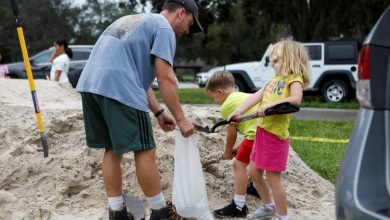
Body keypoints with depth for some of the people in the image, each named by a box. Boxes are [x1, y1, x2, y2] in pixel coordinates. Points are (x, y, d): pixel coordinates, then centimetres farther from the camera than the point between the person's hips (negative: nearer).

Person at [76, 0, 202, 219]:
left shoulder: (134, 21, 31)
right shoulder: (163, 27, 3)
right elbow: (165, 79, -5)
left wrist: (158, 112, 23)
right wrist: (181, 118, 1)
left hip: (90, 85, 9)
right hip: (118, 90, -9)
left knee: (113, 150, 15)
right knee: (145, 151, 1)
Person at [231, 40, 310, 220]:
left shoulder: (294, 79, -10)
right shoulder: (275, 79, 15)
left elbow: (296, 100, -28)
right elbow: (256, 96, 8)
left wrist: (269, 105, -29)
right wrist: (239, 111, -2)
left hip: (276, 135, -9)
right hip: (262, 131, 9)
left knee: (272, 178, -1)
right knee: (254, 173, 17)